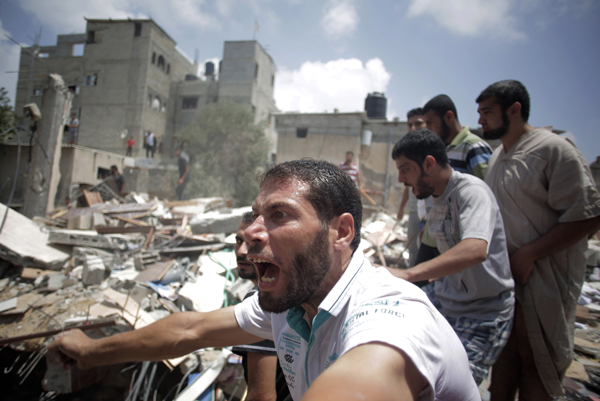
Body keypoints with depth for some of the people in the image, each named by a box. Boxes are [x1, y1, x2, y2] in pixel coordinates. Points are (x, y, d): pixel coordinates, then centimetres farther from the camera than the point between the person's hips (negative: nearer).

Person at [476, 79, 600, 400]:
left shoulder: (553, 149, -14)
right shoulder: (498, 156, 11)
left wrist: (527, 255, -20)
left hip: (544, 275, -7)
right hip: (504, 275, 7)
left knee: (533, 355, 5)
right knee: (504, 348, 15)